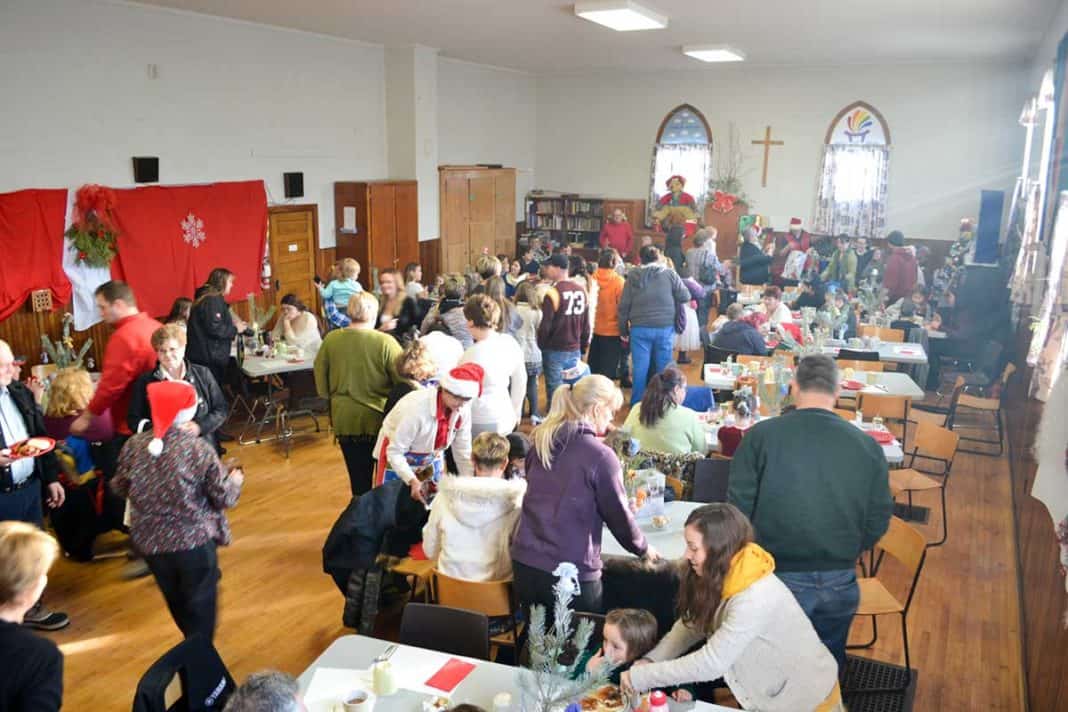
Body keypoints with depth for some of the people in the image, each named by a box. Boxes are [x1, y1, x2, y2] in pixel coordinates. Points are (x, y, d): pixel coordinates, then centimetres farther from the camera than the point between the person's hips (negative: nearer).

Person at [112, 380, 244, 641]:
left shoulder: (134, 445, -8)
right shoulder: (199, 449, -19)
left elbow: (120, 488, 6)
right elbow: (224, 498, -12)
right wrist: (235, 481, 9)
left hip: (149, 541, 5)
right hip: (194, 541, -5)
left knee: (176, 602, 25)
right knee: (200, 605, 15)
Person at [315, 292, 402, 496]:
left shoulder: (331, 340, -7)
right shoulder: (385, 342, -17)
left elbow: (321, 385, 3)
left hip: (345, 420, 2)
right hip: (378, 419, -2)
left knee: (358, 477, 14)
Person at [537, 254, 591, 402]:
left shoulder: (553, 293, -15)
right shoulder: (582, 291, 3)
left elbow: (545, 326, -14)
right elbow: (586, 325, 8)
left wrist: (540, 346, 0)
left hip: (555, 351, -5)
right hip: (575, 351, 5)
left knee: (555, 393, 2)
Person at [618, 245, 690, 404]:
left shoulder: (633, 276, 1)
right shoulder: (669, 274, -2)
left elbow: (624, 305, 2)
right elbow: (685, 297, 1)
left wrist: (623, 328, 11)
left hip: (640, 328, 0)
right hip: (665, 327, 0)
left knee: (640, 367, 7)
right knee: (663, 367, 11)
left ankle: (637, 403, 14)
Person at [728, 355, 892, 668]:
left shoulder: (761, 436, -12)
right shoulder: (868, 446, -5)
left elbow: (739, 507, -9)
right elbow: (879, 518, 3)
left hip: (779, 577, -2)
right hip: (841, 583, 3)